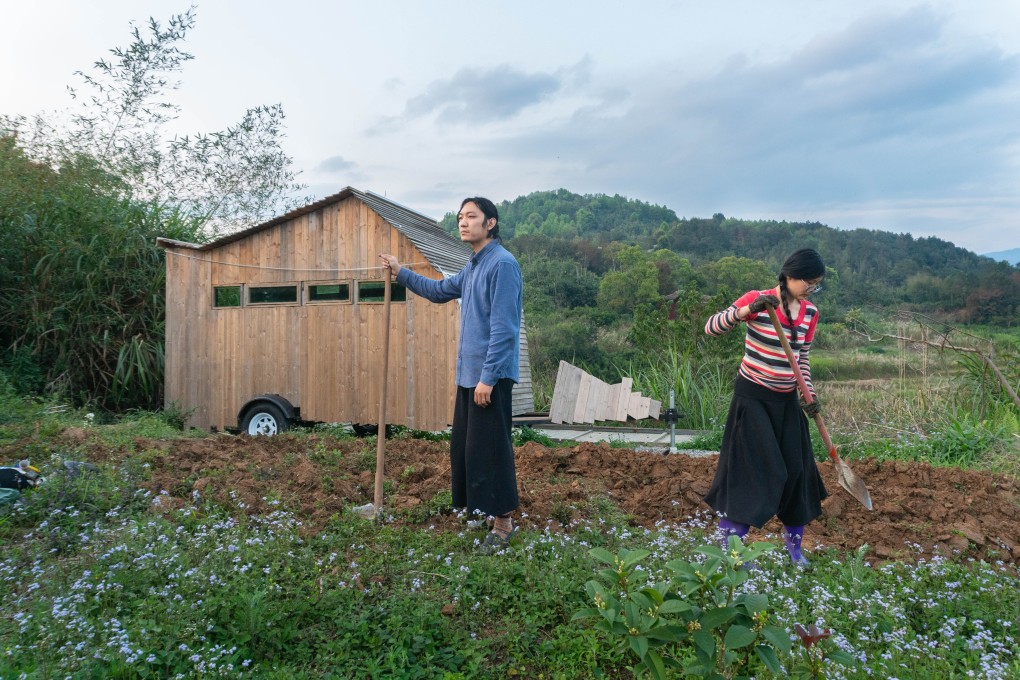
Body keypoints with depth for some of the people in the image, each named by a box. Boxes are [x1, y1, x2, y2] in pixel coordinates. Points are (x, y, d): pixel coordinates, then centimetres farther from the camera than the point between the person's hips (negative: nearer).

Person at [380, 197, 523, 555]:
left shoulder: (503, 263, -14)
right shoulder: (472, 267, 15)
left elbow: (503, 328, -20)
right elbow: (440, 290, 32)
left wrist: (488, 376, -21)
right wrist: (400, 273, 28)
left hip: (490, 376, -10)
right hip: (468, 373, 10)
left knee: (490, 448, -3)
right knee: (466, 444, 16)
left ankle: (503, 523, 9)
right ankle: (483, 506, 30)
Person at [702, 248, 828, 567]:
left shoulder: (811, 312, 4)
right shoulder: (757, 299, -13)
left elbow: (803, 358, 12)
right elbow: (710, 327, -21)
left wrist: (809, 393, -2)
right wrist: (748, 309, -34)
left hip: (787, 400, 6)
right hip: (753, 397, -6)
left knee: (796, 469, 10)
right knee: (756, 469, -5)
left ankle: (794, 543, 28)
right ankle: (729, 540, 11)